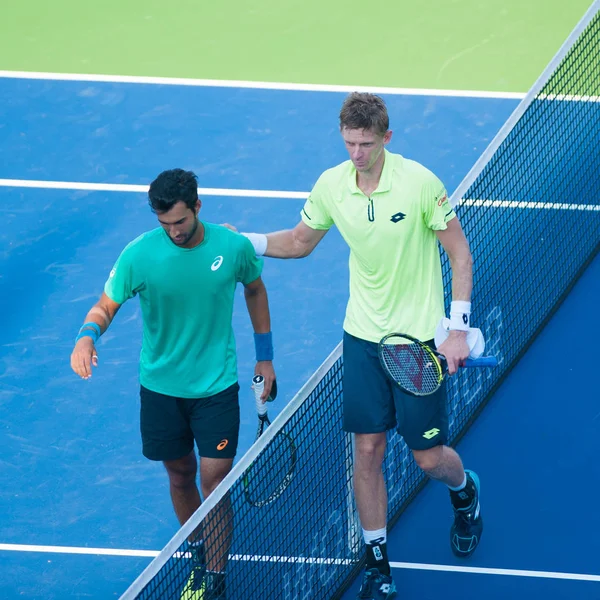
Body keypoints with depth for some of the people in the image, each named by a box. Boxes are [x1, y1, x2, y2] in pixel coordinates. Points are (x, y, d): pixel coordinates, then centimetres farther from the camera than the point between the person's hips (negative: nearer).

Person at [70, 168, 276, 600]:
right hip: (161, 386, 1)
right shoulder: (139, 255, -17)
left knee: (215, 481, -4)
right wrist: (87, 336, -33)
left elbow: (255, 290, 7)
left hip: (216, 386, -1)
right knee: (180, 475, 15)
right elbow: (106, 307, -9)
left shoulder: (234, 247, -13)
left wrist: (265, 356, 10)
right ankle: (199, 556, 37)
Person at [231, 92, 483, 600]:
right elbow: (300, 242, 13)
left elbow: (460, 253, -9)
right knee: (368, 451, 2)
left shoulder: (419, 183, -18)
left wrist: (458, 330, -14)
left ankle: (465, 491, 40)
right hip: (363, 335, 3)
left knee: (430, 457, 3)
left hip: (420, 339, -3)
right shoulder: (331, 186, -5)